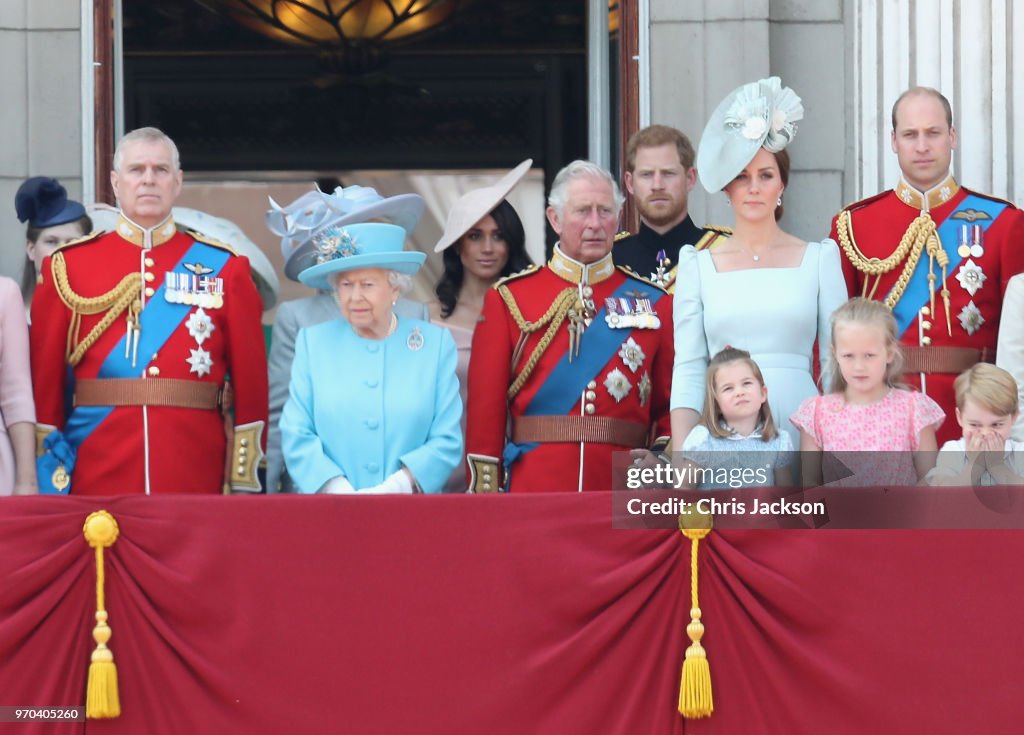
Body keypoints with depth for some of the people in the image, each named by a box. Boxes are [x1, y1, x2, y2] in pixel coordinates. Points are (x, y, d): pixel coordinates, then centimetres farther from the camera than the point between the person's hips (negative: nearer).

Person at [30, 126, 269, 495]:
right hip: (96, 480, 0)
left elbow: (251, 378, 5)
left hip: (197, 477, 0)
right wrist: (48, 487, 1)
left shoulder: (223, 267, 7)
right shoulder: (68, 266, 6)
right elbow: (44, 378, 5)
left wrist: (245, 484, 0)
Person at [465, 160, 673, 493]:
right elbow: (485, 408, 3)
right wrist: (485, 496, -4)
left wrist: (662, 457, -7)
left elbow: (672, 403, 12)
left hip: (624, 489, 1)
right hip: (533, 490, -1)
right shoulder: (508, 299, 5)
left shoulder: (654, 302, 10)